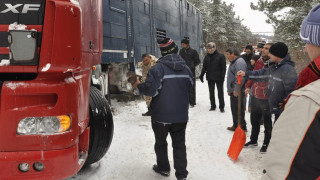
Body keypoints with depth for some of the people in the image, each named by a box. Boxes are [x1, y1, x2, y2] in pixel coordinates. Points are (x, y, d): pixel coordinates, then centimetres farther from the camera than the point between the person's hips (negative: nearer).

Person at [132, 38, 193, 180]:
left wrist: (138, 86, -4)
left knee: (161, 143, 17)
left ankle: (163, 168, 31)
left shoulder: (158, 68, -17)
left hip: (161, 115, -4)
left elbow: (151, 90, -22)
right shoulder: (185, 67, 1)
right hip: (181, 115, 4)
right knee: (179, 144, 12)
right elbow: (189, 86, 13)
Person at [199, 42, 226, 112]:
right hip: (210, 78, 4)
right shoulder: (207, 56, 6)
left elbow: (223, 67, -8)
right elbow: (204, 67, 12)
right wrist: (201, 75, 6)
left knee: (220, 93, 3)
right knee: (211, 93, 11)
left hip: (218, 78, -4)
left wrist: (222, 76, -14)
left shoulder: (220, 56, -7)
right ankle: (213, 106, 22)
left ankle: (221, 107, 13)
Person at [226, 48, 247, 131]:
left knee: (238, 109, -5)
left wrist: (236, 90, -26)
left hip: (237, 91, -11)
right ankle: (236, 125, 26)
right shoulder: (233, 62, 19)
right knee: (234, 109, 16)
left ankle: (242, 127, 3)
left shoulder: (239, 62, -16)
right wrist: (229, 89, 24)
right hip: (233, 91, 11)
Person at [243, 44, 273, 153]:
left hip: (266, 99, -7)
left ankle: (266, 144, 26)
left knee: (267, 123, 10)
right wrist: (248, 86, 6)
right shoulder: (259, 61, 5)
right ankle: (253, 140, 38)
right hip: (255, 97, 7)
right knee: (254, 120, 21)